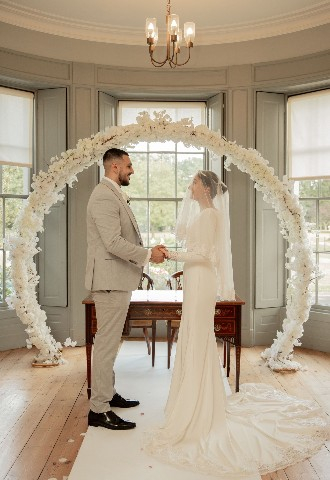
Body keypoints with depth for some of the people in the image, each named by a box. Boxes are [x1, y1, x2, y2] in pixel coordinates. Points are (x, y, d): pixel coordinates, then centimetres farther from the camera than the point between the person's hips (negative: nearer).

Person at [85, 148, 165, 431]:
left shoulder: (115, 195, 17)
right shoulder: (105, 196, -16)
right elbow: (114, 242, -23)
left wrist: (147, 251, 9)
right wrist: (148, 255, -15)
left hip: (118, 280, 11)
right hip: (110, 280, -11)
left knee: (110, 341, 18)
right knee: (107, 343, -5)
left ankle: (107, 394, 31)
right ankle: (99, 410, 5)